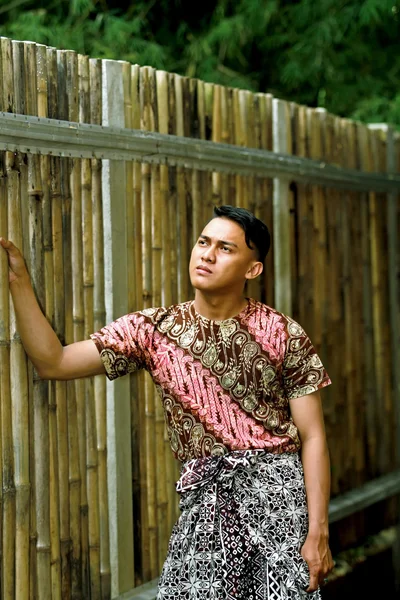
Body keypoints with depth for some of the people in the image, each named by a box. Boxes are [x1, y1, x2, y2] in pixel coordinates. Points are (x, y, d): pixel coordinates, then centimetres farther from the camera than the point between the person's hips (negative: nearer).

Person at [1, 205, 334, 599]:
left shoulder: (283, 334, -1)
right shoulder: (155, 329, 4)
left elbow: (312, 437, -3)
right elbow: (53, 363, 0)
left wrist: (318, 531, -11)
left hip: (278, 492, -1)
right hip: (203, 496, 2)